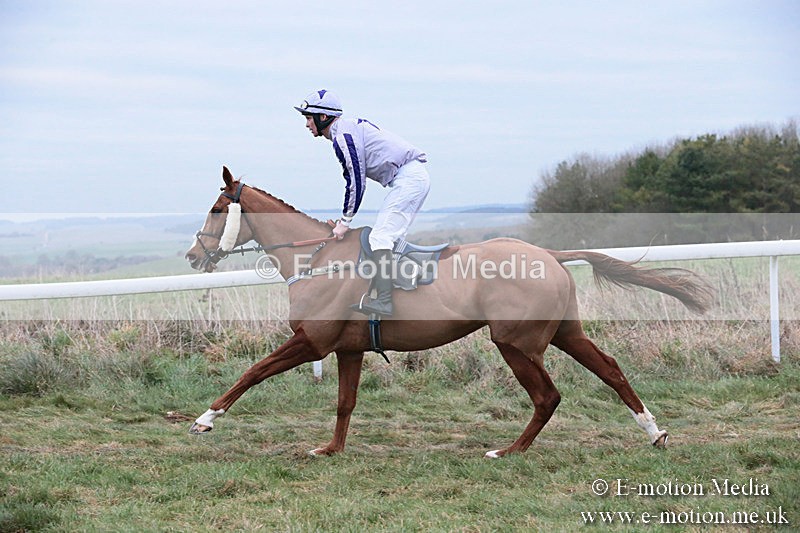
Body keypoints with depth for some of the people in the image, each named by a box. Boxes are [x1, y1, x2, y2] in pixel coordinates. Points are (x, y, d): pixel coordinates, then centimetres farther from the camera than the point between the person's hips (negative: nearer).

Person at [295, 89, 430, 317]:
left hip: (408, 178, -11)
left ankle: (383, 301, -24)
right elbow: (354, 180, 24)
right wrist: (344, 218, 21)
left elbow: (356, 182, -13)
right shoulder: (349, 128, 21)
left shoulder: (342, 135, -11)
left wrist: (345, 221, -6)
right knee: (390, 238, 14)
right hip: (415, 176, 11)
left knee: (380, 237, -15)